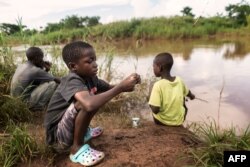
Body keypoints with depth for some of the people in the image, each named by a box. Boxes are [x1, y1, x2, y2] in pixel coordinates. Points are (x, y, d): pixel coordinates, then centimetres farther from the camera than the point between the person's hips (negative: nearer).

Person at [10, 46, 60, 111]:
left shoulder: (20, 66, 7)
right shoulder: (35, 70, -18)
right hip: (26, 103, -9)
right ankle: (38, 107, -5)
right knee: (52, 83, -12)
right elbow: (57, 80, -10)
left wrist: (46, 70, 6)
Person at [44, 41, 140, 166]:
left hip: (69, 129, 8)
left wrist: (127, 84, -15)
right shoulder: (72, 81, -28)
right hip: (57, 136, -8)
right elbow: (90, 104, -48)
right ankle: (77, 148, -12)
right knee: (86, 102, -33)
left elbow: (111, 88, 7)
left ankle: (83, 132, 18)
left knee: (98, 98, 10)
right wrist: (121, 87, -38)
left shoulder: (90, 77, -4)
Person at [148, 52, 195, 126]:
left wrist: (151, 103, -6)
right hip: (179, 120, 3)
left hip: (162, 121, -3)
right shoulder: (179, 80, -9)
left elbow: (155, 110, -29)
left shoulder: (158, 85, -25)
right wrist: (192, 96, 35)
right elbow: (187, 93, 12)